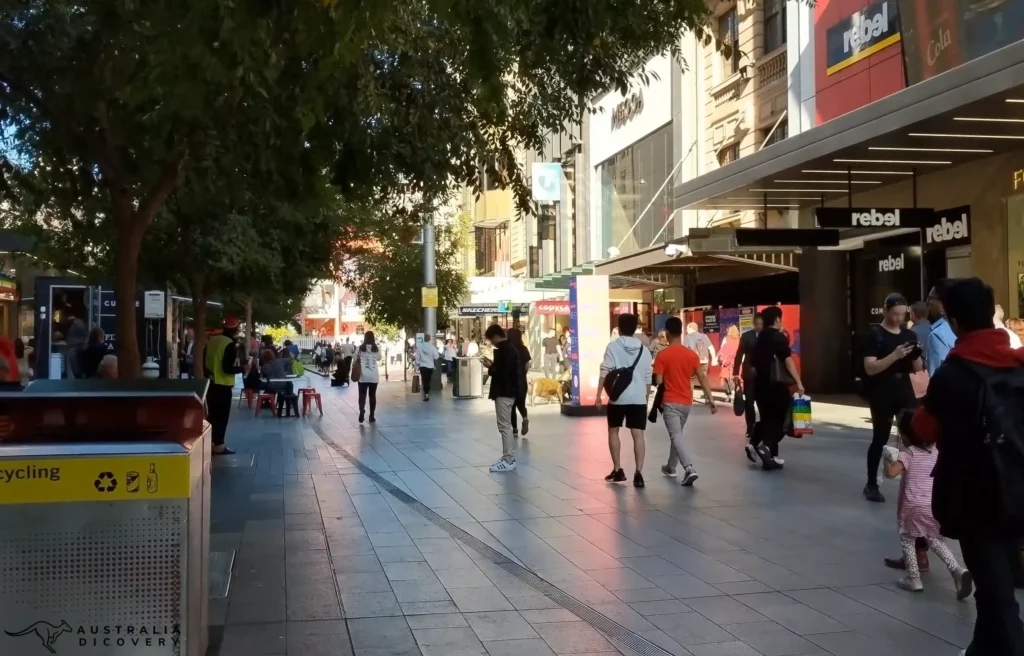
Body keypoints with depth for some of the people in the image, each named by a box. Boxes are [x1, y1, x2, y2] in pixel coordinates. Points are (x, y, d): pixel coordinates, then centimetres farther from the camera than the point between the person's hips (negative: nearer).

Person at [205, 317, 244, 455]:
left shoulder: (212, 340, 6)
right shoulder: (230, 345, -17)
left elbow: (204, 361, 11)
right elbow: (227, 368, -21)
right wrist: (242, 368, -8)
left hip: (211, 384, 7)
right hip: (223, 386, -7)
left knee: (212, 414, 15)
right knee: (221, 416, 0)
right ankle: (218, 445, 1)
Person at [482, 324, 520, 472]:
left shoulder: (504, 350, -18)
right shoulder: (509, 348, 14)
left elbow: (502, 373, -24)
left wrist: (490, 367, -10)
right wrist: (494, 364, 9)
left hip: (504, 392, -11)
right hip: (509, 391, 11)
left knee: (504, 426, -8)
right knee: (506, 425, 15)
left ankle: (508, 460, -6)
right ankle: (509, 457, 20)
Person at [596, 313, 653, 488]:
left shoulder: (613, 346, -5)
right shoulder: (644, 349, 7)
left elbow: (605, 372, -9)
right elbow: (648, 377, 10)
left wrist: (599, 395, -4)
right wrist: (646, 398, 20)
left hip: (618, 397, -2)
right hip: (638, 398, 2)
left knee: (613, 431, 15)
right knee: (638, 435, 0)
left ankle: (617, 470, 16)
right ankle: (639, 473, -9)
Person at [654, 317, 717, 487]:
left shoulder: (662, 355, -12)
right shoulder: (691, 354, 1)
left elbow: (658, 381, -13)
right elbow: (702, 378, 0)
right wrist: (710, 399, 3)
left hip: (670, 402, -5)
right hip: (686, 401, 5)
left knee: (676, 437, -8)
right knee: (677, 434, 22)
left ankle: (689, 469, -25)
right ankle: (671, 467, 35)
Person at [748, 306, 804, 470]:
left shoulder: (760, 338, 12)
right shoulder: (779, 337, -8)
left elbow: (753, 365, 15)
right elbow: (788, 361, -17)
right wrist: (798, 382, -18)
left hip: (760, 384, 6)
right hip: (777, 384, -6)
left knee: (767, 419, 16)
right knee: (779, 419, 1)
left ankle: (754, 443, 4)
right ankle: (766, 445, -17)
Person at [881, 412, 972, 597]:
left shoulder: (908, 454, -9)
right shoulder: (935, 453, 9)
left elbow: (891, 473, -22)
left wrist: (888, 460, -2)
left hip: (913, 506, -5)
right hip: (934, 506, 5)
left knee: (907, 540, 13)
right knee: (935, 540, 17)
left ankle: (913, 579, 10)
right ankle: (957, 570, -4)